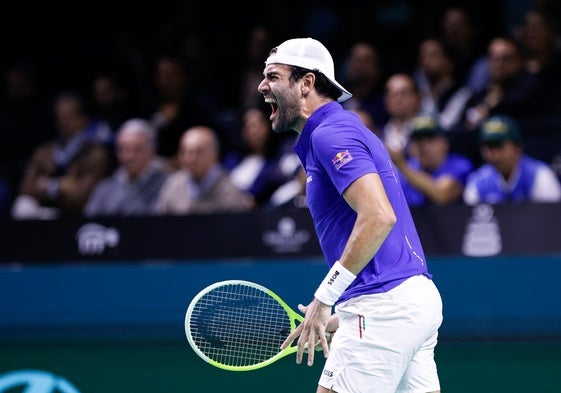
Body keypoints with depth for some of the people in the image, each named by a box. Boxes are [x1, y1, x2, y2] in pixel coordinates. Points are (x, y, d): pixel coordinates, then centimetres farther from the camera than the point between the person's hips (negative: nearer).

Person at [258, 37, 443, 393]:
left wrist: (325, 296, -19)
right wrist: (343, 317, 20)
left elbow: (379, 217, -23)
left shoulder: (331, 134, -9)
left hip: (384, 305, -10)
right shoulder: (345, 129, 22)